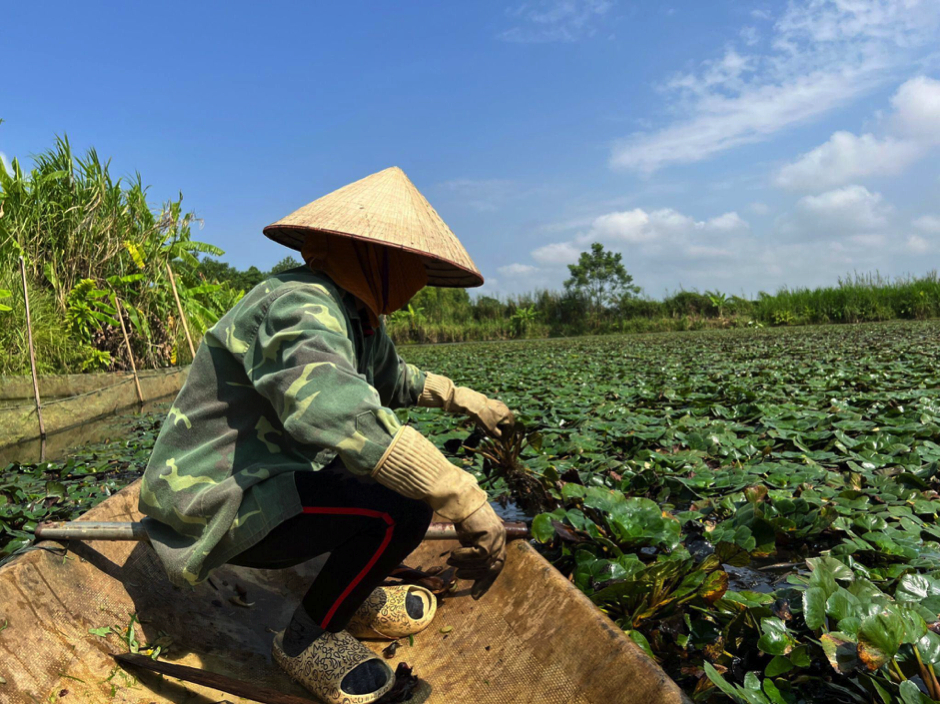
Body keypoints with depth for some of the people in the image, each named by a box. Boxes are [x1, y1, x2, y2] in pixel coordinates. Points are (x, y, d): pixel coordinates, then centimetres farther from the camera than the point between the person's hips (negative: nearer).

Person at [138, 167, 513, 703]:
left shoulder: (359, 316, 4)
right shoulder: (302, 308, -26)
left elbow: (389, 379, 22)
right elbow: (338, 413, -44)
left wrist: (463, 399, 15)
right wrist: (468, 502, -44)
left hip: (263, 475, 10)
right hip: (217, 505, -10)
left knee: (404, 460, 12)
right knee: (401, 508, -24)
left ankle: (352, 597, 16)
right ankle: (308, 639, 1)